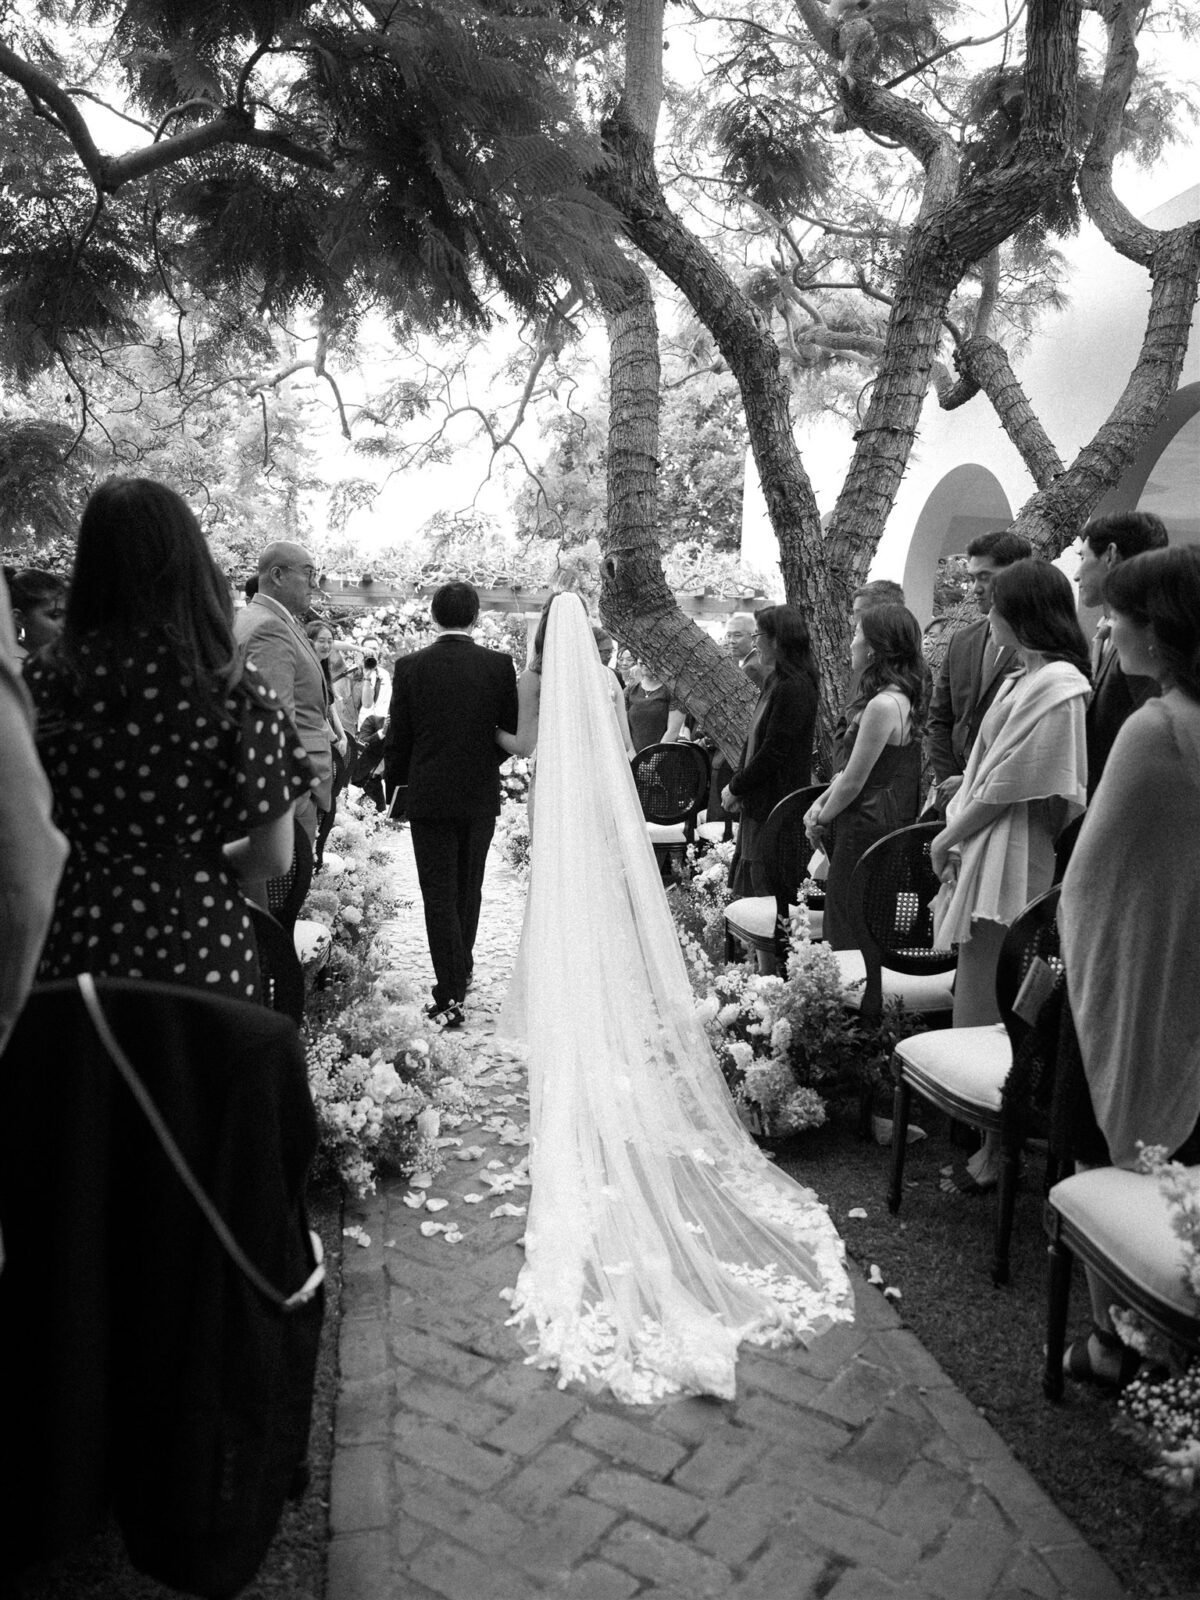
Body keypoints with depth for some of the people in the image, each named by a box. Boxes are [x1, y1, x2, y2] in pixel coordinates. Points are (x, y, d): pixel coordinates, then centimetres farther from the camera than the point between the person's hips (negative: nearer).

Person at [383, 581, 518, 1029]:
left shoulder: (410, 667, -7)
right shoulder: (499, 664, -5)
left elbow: (397, 739, -3)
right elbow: (514, 732, -2)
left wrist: (395, 782, 12)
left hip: (430, 796, -2)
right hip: (481, 795, 2)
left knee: (439, 896, 1)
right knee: (468, 890, 18)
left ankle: (450, 998, -3)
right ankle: (461, 975, 33)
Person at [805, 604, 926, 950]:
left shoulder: (883, 704, -21)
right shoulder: (902, 697, 11)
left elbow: (854, 782, -17)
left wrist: (821, 822, -3)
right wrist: (820, 803, 6)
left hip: (867, 831, -10)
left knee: (849, 941, -1)